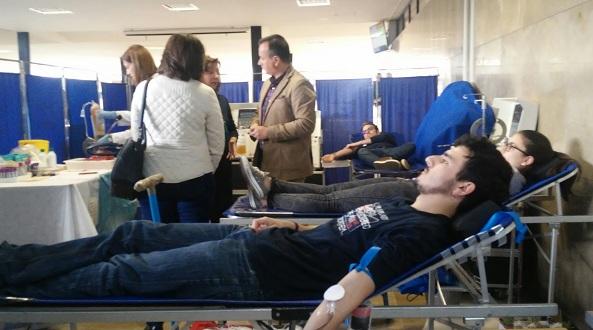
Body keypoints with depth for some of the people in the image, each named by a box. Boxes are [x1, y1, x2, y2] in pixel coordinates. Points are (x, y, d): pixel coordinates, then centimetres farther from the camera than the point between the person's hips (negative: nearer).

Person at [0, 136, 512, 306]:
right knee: (130, 236, 12)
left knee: (118, 273, 2)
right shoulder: (409, 209, 10)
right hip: (260, 241, 8)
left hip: (253, 269, -8)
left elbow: (351, 287, -31)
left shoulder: (420, 234, -20)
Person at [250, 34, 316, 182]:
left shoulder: (299, 84, -14)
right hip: (266, 160, 8)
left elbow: (306, 124, -21)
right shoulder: (268, 84, 16)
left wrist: (268, 132, -20)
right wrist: (256, 125, 2)